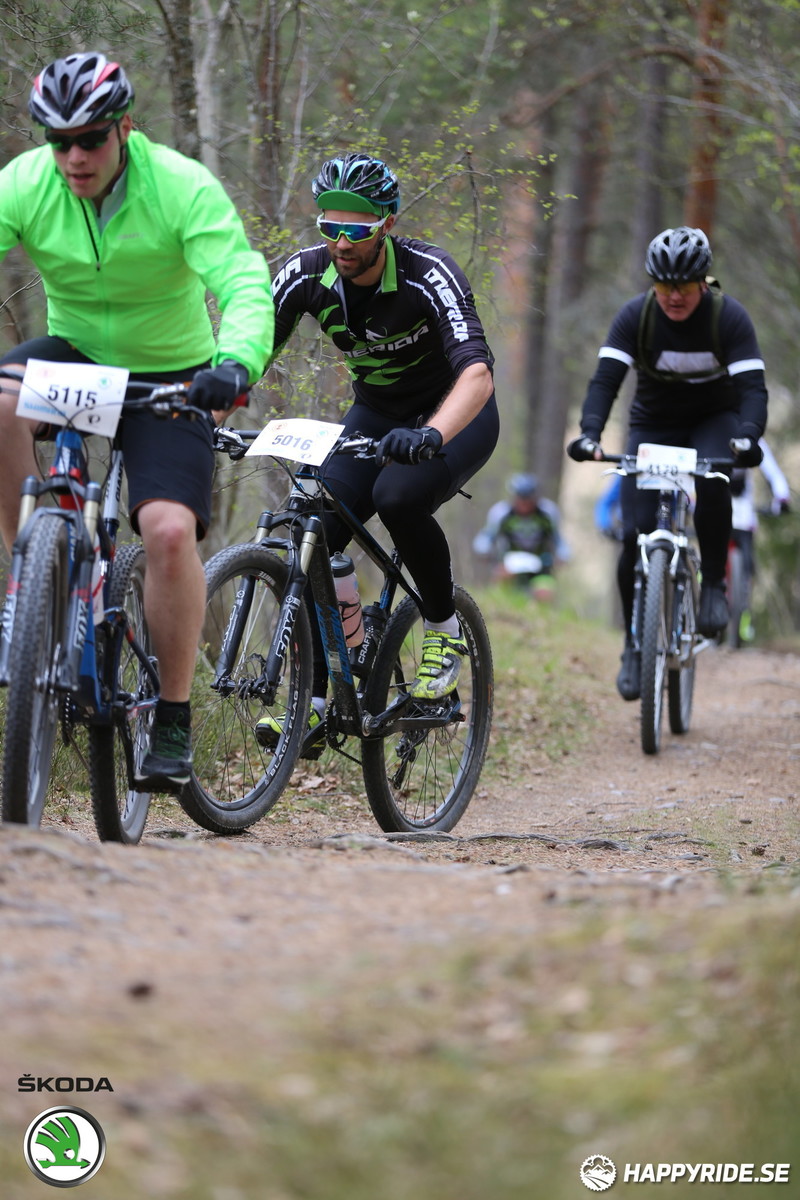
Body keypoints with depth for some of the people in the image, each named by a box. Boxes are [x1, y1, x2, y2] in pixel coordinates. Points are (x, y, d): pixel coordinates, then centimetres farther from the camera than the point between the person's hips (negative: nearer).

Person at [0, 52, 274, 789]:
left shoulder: (182, 188, -22)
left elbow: (244, 284, -30)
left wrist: (236, 361, -52)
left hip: (168, 376, -2)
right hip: (74, 357, 2)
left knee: (170, 529, -21)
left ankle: (173, 722, -7)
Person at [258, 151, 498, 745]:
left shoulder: (429, 273, -30)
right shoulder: (308, 273, -17)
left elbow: (477, 373, -43)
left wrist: (428, 437, -61)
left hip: (454, 413, -4)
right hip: (375, 413, 5)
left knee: (399, 498, -34)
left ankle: (445, 629, -9)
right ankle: (312, 705, -8)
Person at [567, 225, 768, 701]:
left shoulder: (729, 317, -21)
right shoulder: (635, 316, -18)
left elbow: (752, 386, -29)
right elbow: (606, 378, -26)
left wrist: (747, 436, -49)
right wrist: (590, 433, -45)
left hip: (714, 420, -1)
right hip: (653, 424, 1)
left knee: (712, 479, -36)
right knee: (635, 535, -13)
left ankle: (714, 584, -16)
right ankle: (635, 647, 3)